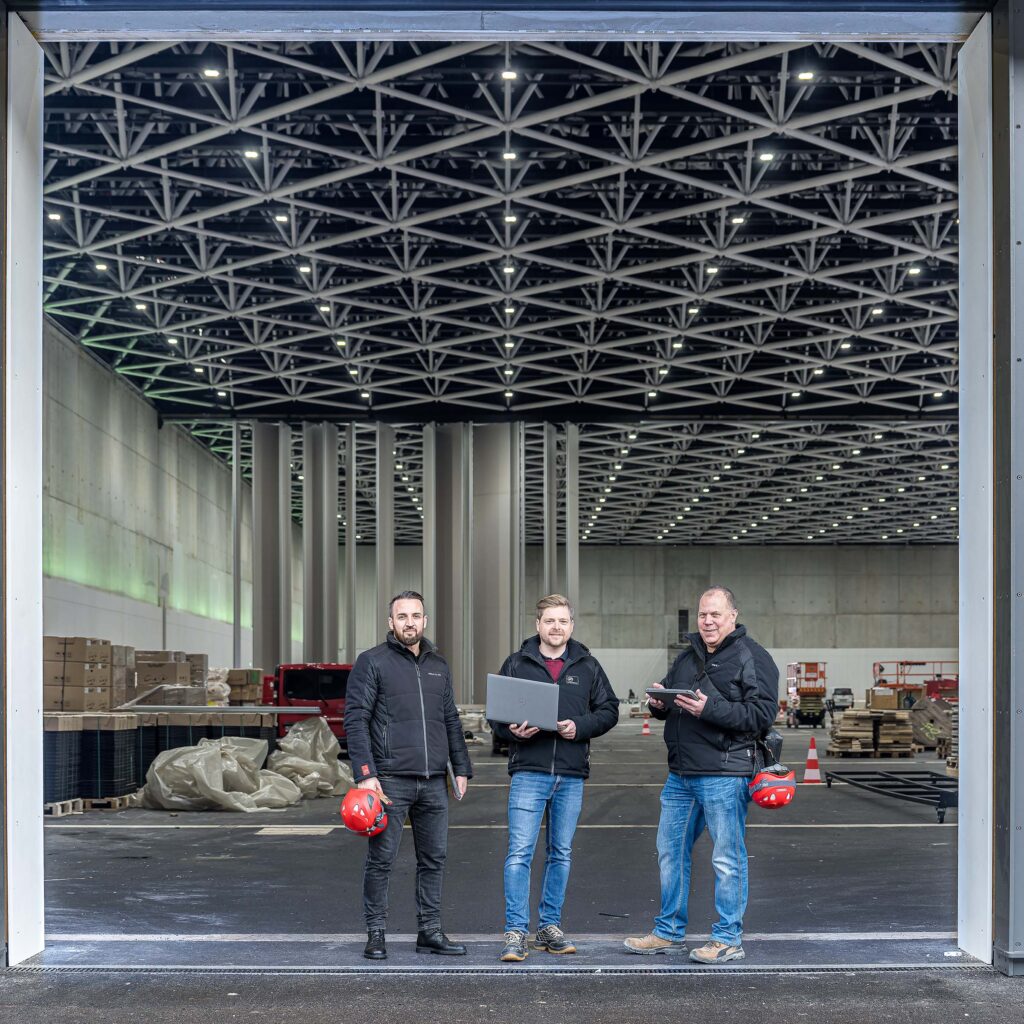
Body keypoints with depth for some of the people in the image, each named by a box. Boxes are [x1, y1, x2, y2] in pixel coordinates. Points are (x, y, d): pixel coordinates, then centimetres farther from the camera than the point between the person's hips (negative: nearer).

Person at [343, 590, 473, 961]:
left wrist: (462, 768, 13)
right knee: (381, 860, -1)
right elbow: (355, 720, -7)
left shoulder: (438, 666, 16)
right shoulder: (372, 662, -1)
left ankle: (430, 931, 16)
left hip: (434, 782, 5)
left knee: (434, 859, 8)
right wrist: (365, 773, -15)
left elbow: (451, 721, 21)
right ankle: (376, 934, 9)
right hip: (390, 780, -5)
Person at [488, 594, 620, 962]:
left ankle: (550, 927, 21)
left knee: (561, 854, 10)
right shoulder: (517, 663, 3)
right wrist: (513, 731, -15)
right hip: (529, 771, -3)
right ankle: (516, 932, -4)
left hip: (571, 774, 3)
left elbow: (608, 710, 10)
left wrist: (580, 726, -8)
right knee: (520, 853, -9)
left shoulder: (587, 666, 9)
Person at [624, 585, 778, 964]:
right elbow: (667, 705, 26)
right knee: (671, 852, 13)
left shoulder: (752, 658, -5)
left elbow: (762, 714, -15)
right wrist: (659, 704, 2)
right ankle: (669, 933, 24)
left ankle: (728, 939, 9)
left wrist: (710, 709, -24)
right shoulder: (686, 658, 18)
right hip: (681, 774, 8)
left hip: (724, 776, -8)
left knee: (727, 859, -1)